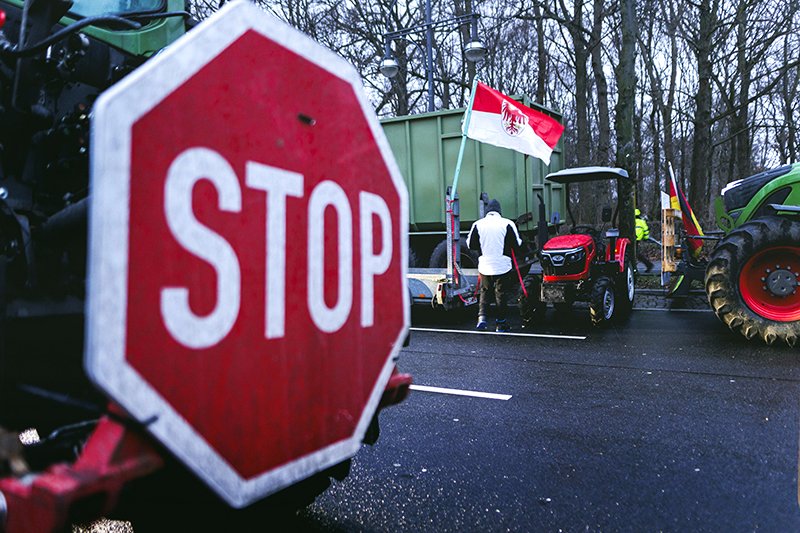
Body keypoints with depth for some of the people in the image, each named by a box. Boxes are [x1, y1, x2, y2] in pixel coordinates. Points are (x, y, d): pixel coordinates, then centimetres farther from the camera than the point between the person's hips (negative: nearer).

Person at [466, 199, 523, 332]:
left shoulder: (478, 224, -2)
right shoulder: (507, 224, -8)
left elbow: (470, 245, 5)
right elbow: (517, 244, -4)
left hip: (484, 265, 2)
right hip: (503, 265, -2)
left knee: (485, 291, 18)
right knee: (501, 293, 8)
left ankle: (481, 316, 3)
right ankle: (501, 323, 13)